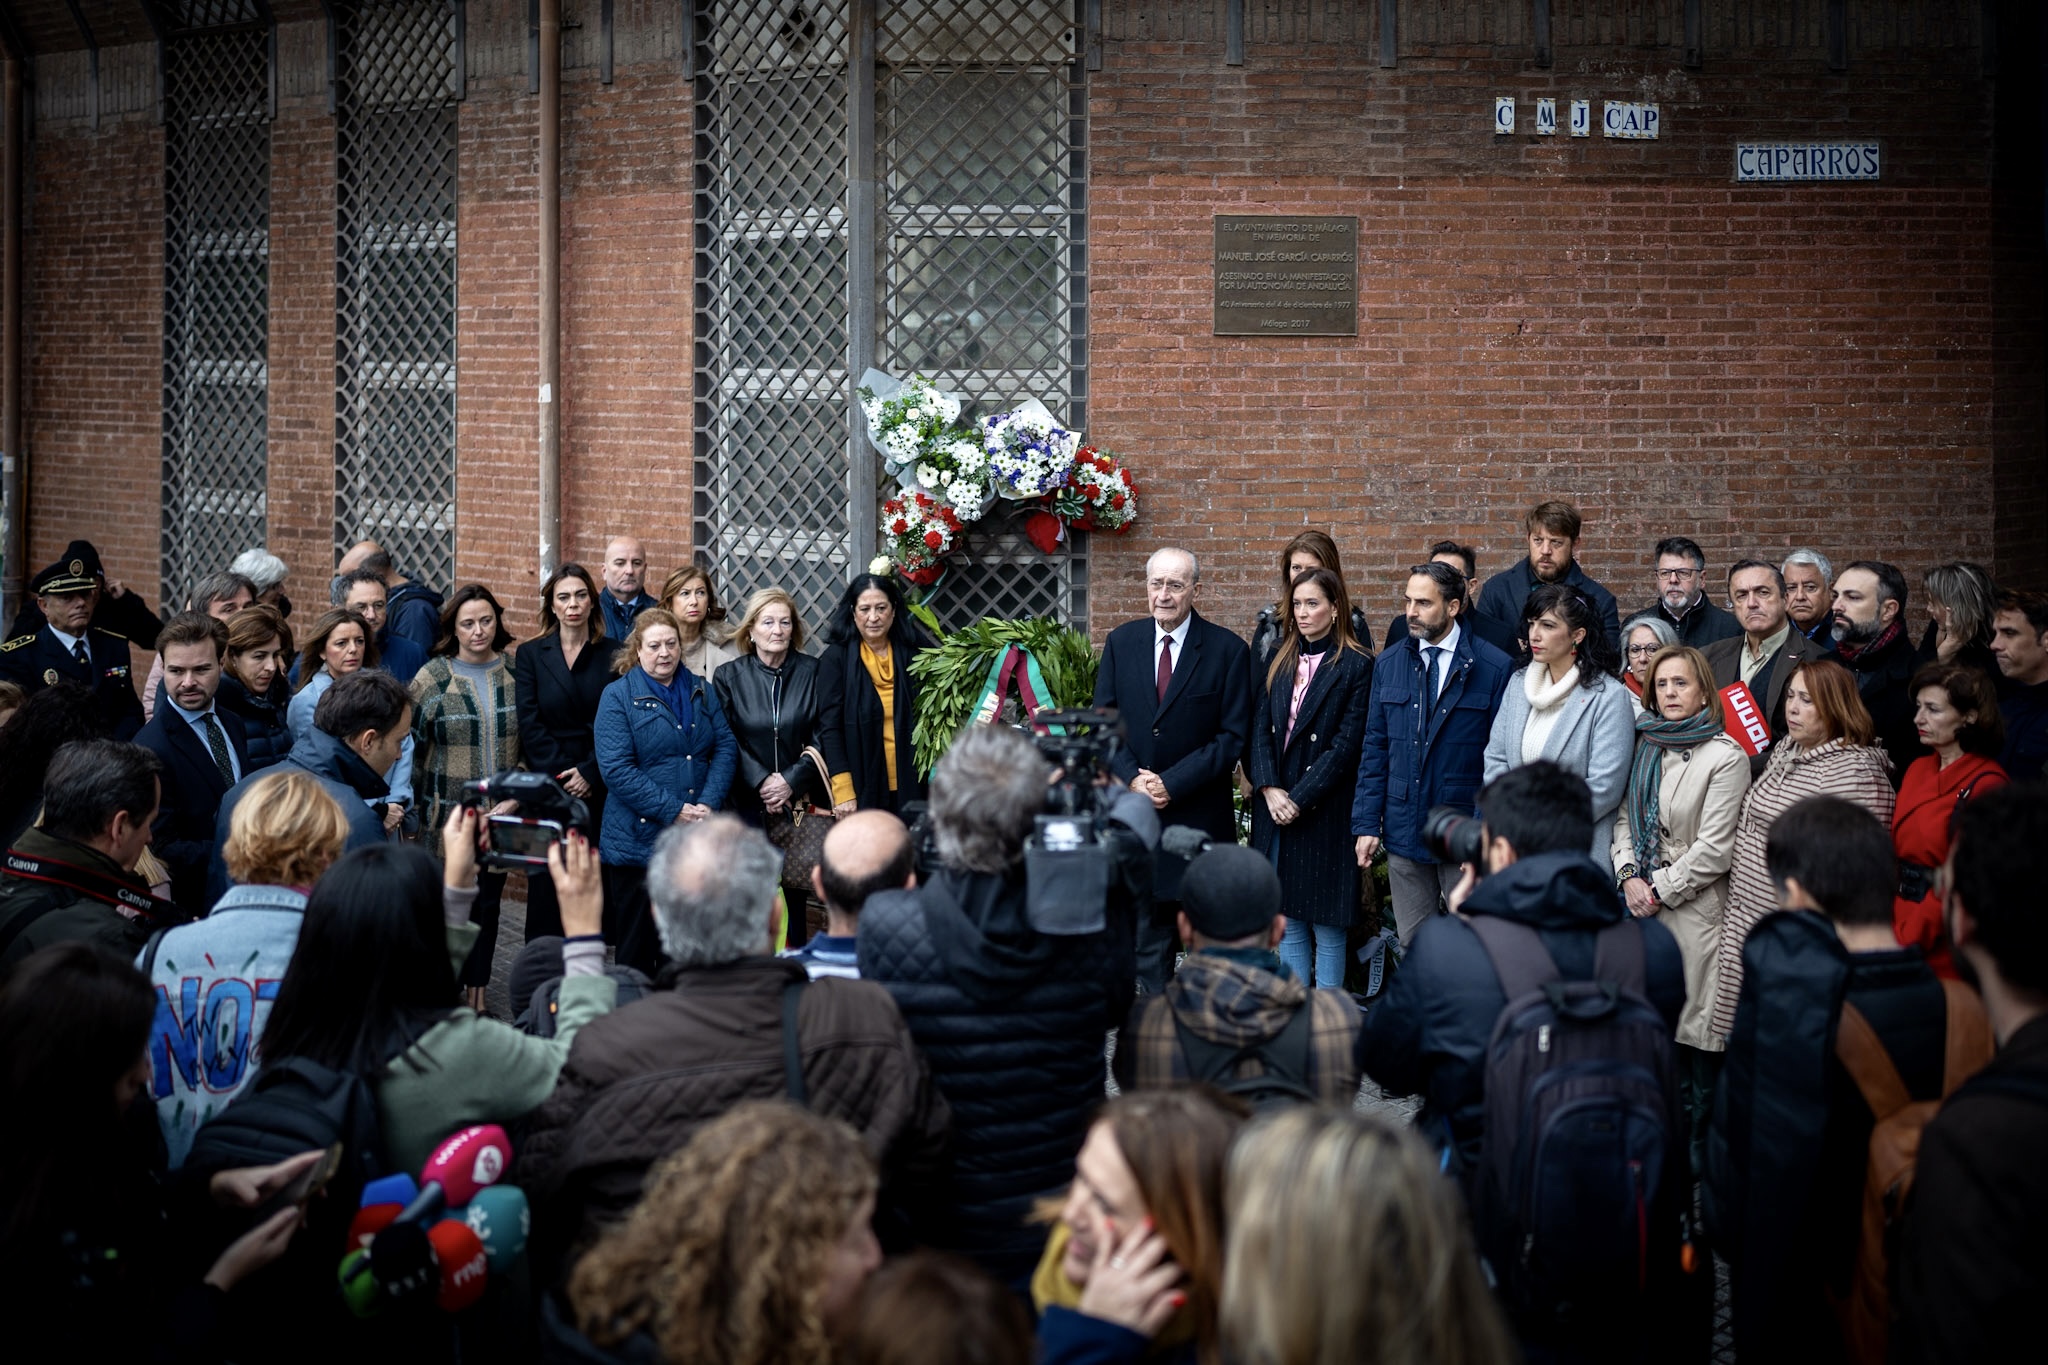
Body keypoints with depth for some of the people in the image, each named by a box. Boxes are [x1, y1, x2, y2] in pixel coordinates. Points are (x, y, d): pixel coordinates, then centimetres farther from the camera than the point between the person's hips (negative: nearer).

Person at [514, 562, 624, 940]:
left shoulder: (613, 654, 6)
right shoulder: (529, 655, 7)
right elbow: (529, 725, 0)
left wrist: (590, 774, -10)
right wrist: (562, 774, -9)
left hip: (598, 790, 0)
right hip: (547, 787, 0)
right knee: (545, 889, -1)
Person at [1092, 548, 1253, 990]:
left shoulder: (1228, 650, -4)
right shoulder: (1121, 643, 6)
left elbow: (1233, 736, -8)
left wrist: (1172, 784, -15)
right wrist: (1133, 779, -10)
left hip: (1200, 813, -3)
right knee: (1146, 922, 8)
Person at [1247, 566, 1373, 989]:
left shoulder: (1356, 666, -6)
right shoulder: (1280, 660, 12)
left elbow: (1346, 744, -11)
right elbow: (1260, 728, 6)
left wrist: (1299, 798, -14)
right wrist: (1269, 788, -8)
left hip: (1326, 810, -5)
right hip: (1275, 808, 5)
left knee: (1327, 923, 0)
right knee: (1287, 922, 8)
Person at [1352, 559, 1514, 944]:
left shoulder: (1494, 667, -7)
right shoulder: (1388, 664, 6)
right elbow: (1374, 749, 9)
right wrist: (1367, 823, 3)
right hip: (1404, 833, 4)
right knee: (1412, 945, 10)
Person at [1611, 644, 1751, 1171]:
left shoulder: (1725, 756, -10)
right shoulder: (1647, 746, 11)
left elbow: (1715, 849, -13)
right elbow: (1625, 816, 14)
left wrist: (1659, 890, -10)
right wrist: (1629, 876, -2)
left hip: (1695, 906, -6)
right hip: (1645, 907, 6)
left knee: (1695, 1018, -3)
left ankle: (1698, 1147, 8)